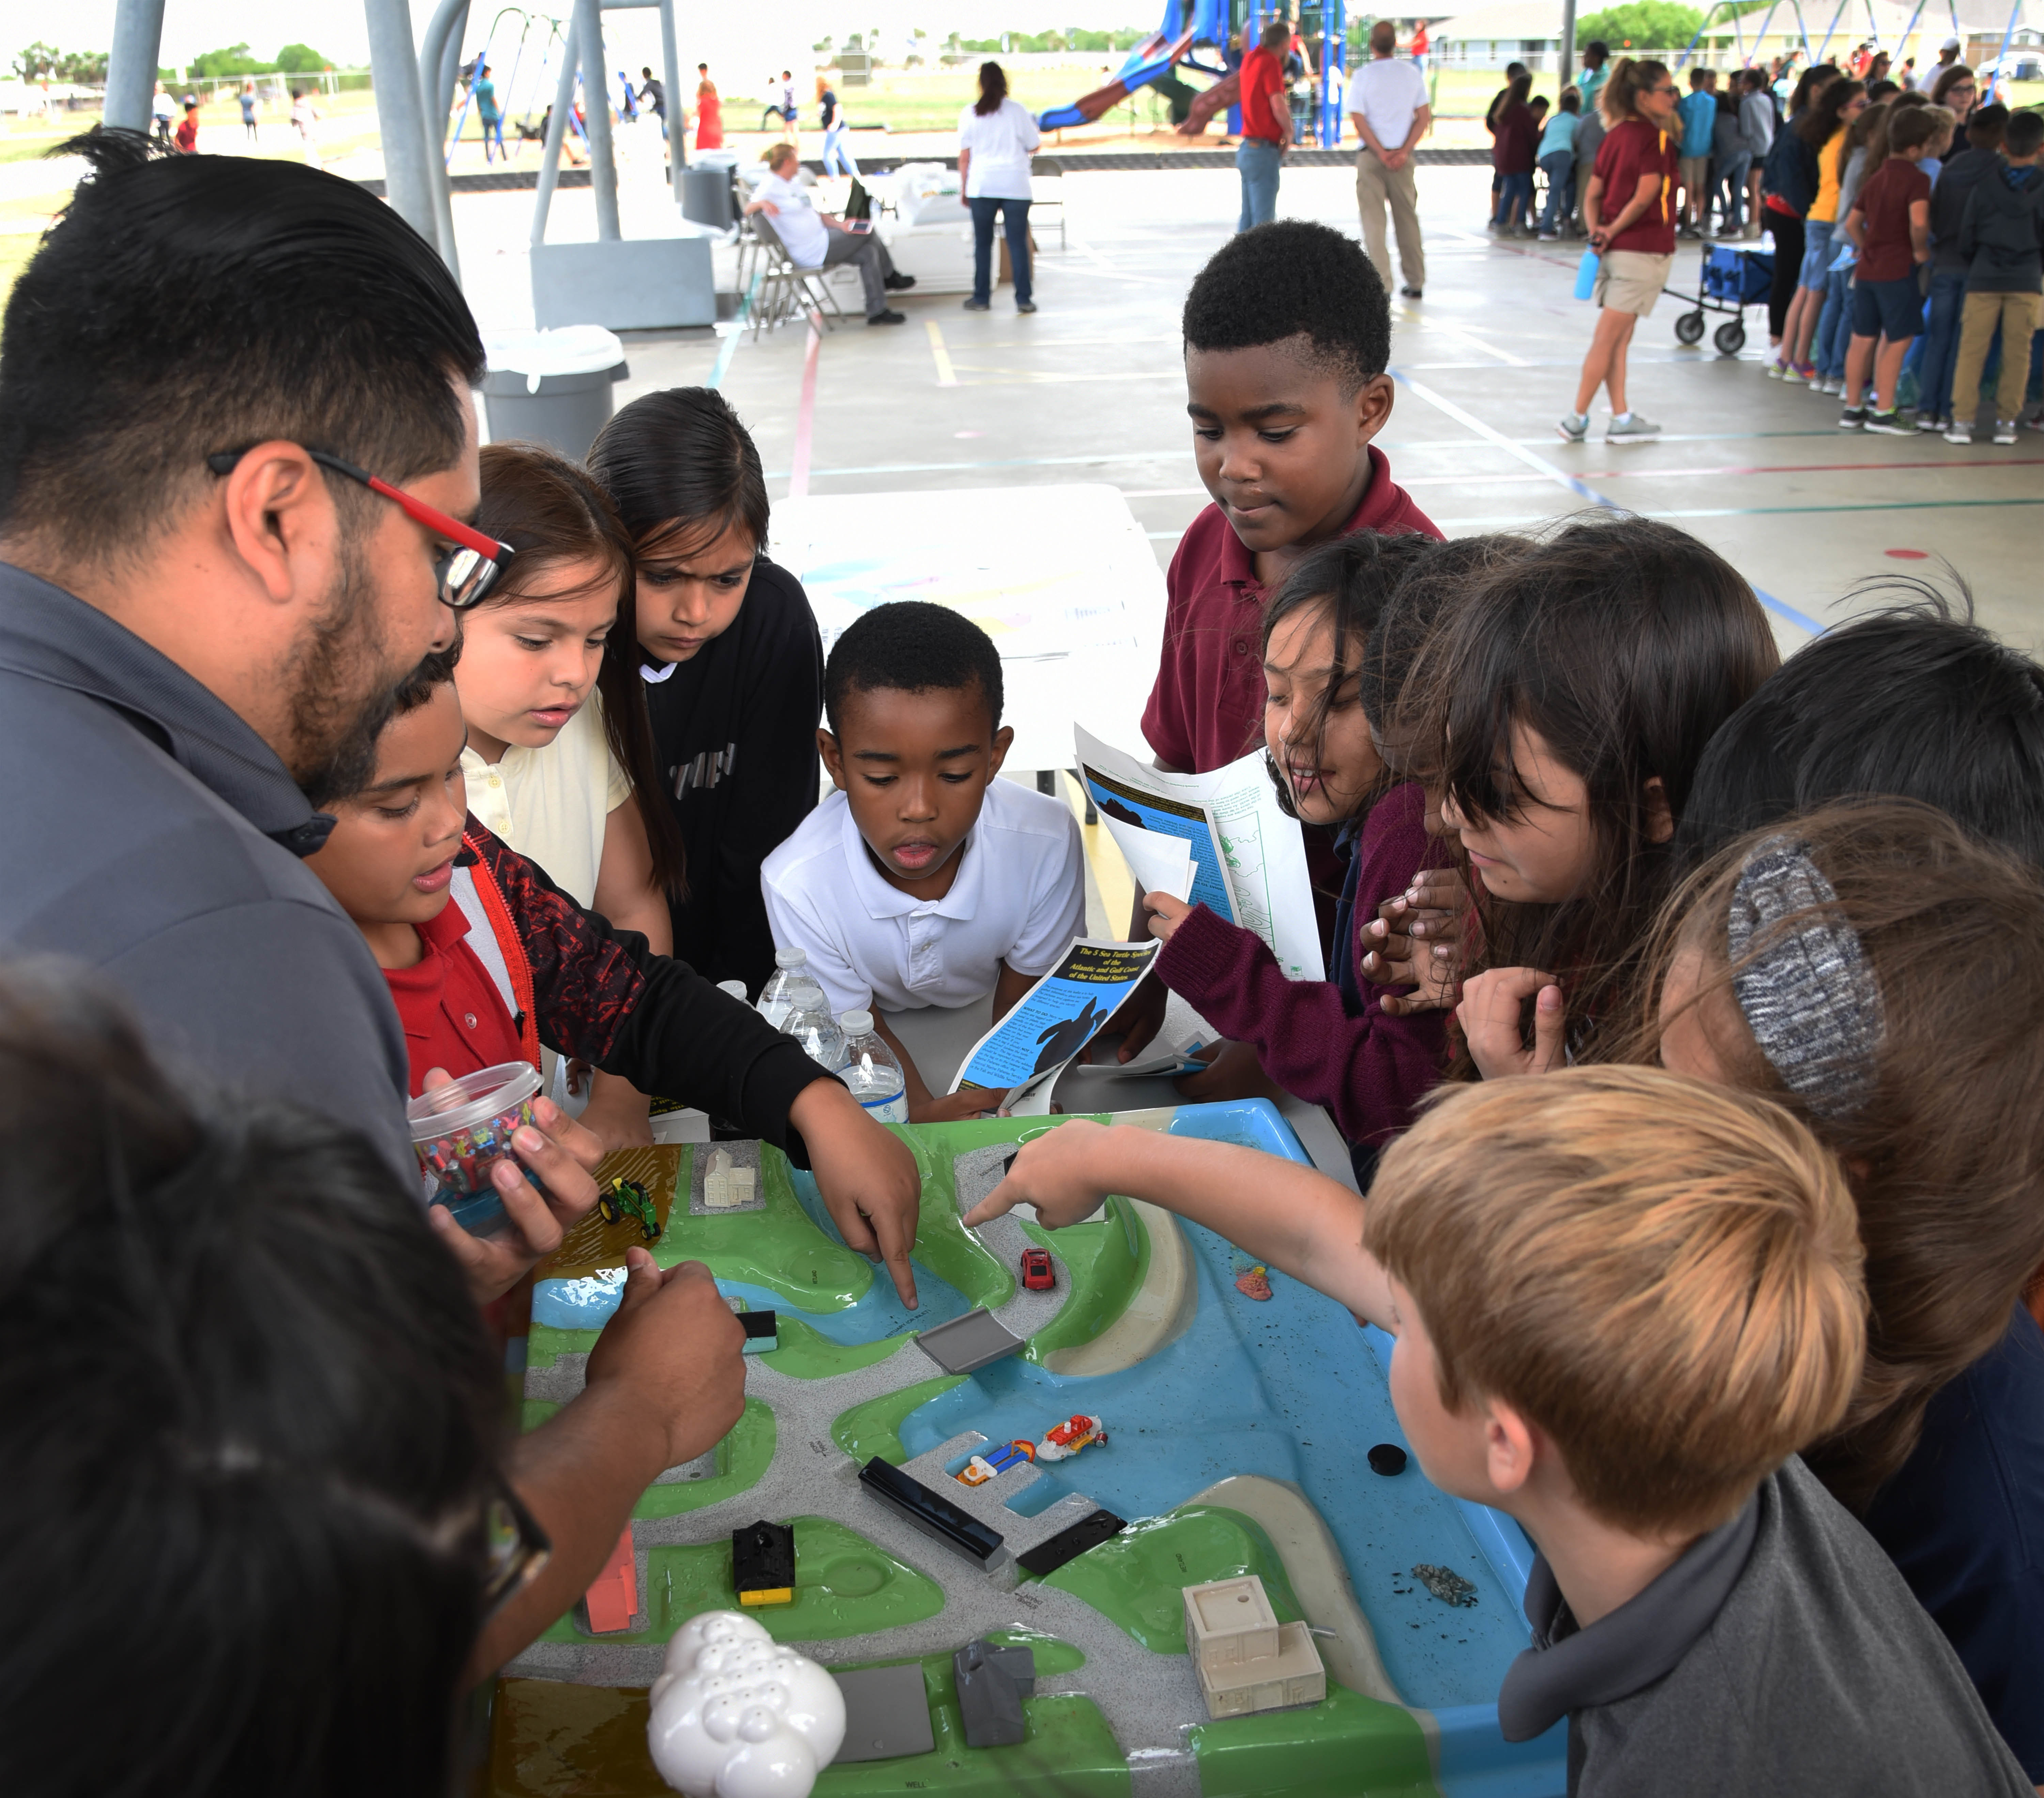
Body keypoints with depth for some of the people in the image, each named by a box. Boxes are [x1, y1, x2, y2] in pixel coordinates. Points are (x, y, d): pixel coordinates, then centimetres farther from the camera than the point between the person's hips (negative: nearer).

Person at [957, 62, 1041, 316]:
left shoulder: (969, 114, 2)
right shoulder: (1017, 111, 0)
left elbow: (964, 156, 2)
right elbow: (1034, 147, 6)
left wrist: (964, 188, 11)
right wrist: (1036, 129, 26)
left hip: (981, 186, 1)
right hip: (1015, 187, -1)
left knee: (982, 243, 10)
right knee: (1018, 242, 3)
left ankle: (981, 298, 12)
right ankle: (1024, 299, 1)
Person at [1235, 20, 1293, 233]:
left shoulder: (1250, 58, 10)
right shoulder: (1270, 63, -14)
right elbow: (1278, 105, -24)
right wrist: (1289, 131, -9)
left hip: (1247, 149, 9)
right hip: (1264, 151, -9)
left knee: (1248, 218, 13)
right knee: (1263, 221, -7)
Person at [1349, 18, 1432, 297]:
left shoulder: (1363, 76, -5)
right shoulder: (1412, 73, 4)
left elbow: (1359, 121, -10)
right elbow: (1424, 117, 0)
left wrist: (1382, 154, -9)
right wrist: (1404, 152, -7)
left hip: (1371, 156, -3)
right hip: (1404, 156, 3)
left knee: (1374, 221, 0)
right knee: (1408, 219, 13)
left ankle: (1382, 285, -8)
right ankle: (1416, 283, 19)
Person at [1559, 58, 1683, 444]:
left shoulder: (1615, 135, 11)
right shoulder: (1656, 137, -12)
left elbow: (1592, 196, 9)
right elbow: (1645, 195, -19)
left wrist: (1598, 231, -2)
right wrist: (1614, 231, -9)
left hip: (1614, 249, 8)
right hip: (1643, 249, -8)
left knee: (1618, 339, 10)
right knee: (1609, 339, -4)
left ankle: (1622, 419, 15)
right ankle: (1578, 419, -2)